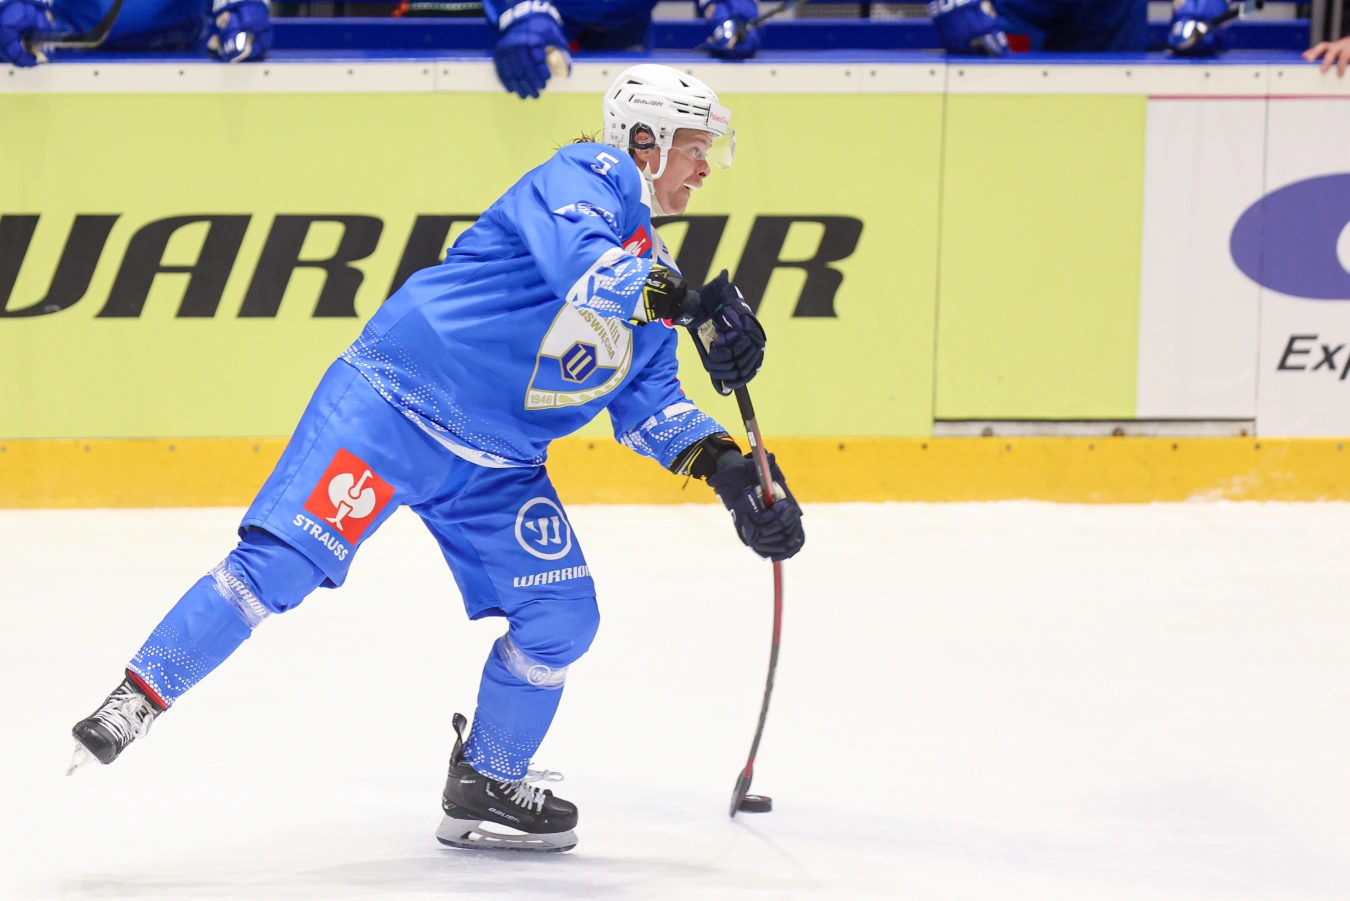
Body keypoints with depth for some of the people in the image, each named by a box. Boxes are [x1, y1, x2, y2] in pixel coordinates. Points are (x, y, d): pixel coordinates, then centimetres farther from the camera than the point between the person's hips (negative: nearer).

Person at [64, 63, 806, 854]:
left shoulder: (655, 271, 16)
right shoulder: (592, 176, -9)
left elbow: (648, 404, 14)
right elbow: (579, 266, -31)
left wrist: (726, 466, 1)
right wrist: (690, 306, -35)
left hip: (497, 462, 8)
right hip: (398, 402, -8)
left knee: (562, 614, 1)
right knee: (282, 561, -17)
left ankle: (487, 787, 19)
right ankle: (139, 699, -8)